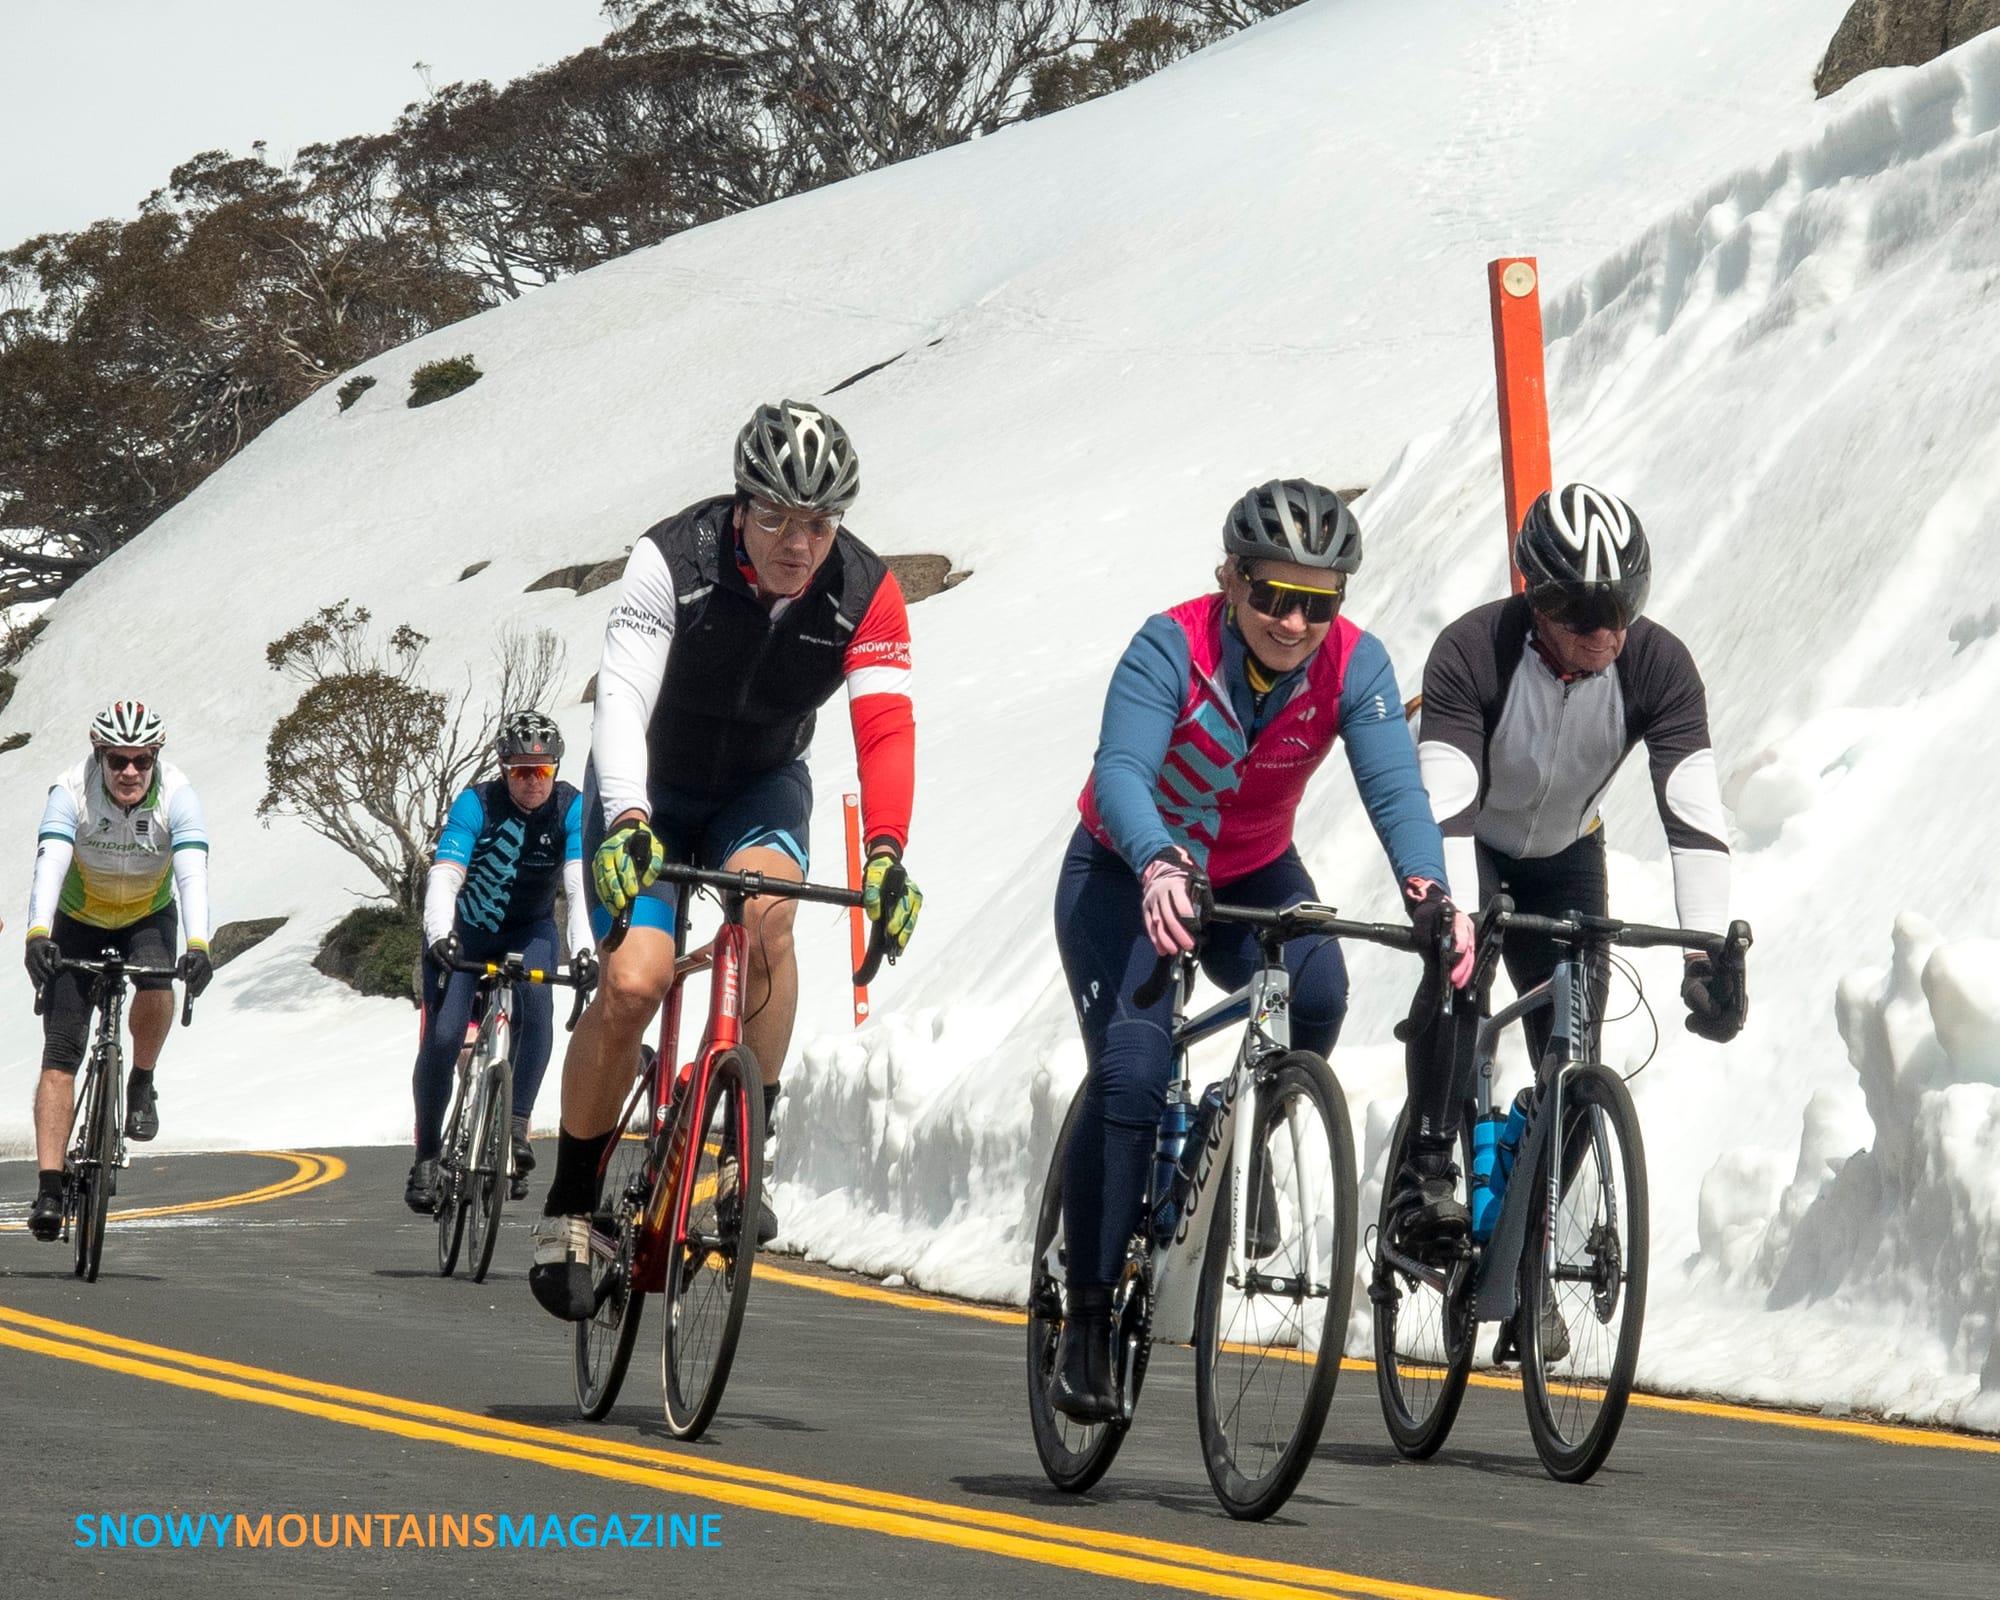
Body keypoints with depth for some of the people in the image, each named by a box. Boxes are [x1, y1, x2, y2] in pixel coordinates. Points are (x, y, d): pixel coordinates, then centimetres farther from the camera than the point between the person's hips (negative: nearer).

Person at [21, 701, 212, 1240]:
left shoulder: (176, 795, -25)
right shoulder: (71, 792, -25)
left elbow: (193, 872, -37)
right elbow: (49, 864, -38)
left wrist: (198, 944, -53)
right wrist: (38, 933, -55)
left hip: (149, 918, 0)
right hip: (79, 921, 0)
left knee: (155, 986, -33)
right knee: (61, 1052, -13)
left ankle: (142, 1084, -5)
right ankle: (49, 1186, -14)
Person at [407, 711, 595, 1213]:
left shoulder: (571, 808, -18)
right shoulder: (476, 804, -22)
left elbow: (581, 883, -30)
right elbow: (445, 875, -34)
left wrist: (583, 947, -48)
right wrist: (439, 935, -53)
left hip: (529, 931, 1)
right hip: (463, 931, -1)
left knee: (535, 1001, -30)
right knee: (442, 1037, -15)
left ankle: (517, 1127, -24)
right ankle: (426, 1157, 1)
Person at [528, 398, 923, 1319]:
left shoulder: (865, 593, -21)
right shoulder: (671, 561, -27)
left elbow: (885, 728, -31)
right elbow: (622, 697, -36)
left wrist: (885, 851, -48)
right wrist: (628, 823, -53)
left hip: (759, 786, 2)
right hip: (652, 788, -2)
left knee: (767, 912, -32)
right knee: (634, 983, -19)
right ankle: (569, 1208, 0)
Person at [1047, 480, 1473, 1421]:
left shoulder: (1354, 665, -21)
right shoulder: (1171, 647, -28)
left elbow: (1395, 787, -31)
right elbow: (1121, 771, -41)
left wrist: (1428, 892, -51)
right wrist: (1160, 869, -61)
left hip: (1253, 874, 3)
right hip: (1128, 873, -3)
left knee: (1316, 994, -30)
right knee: (1130, 1074, -21)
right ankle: (1087, 1322, -10)